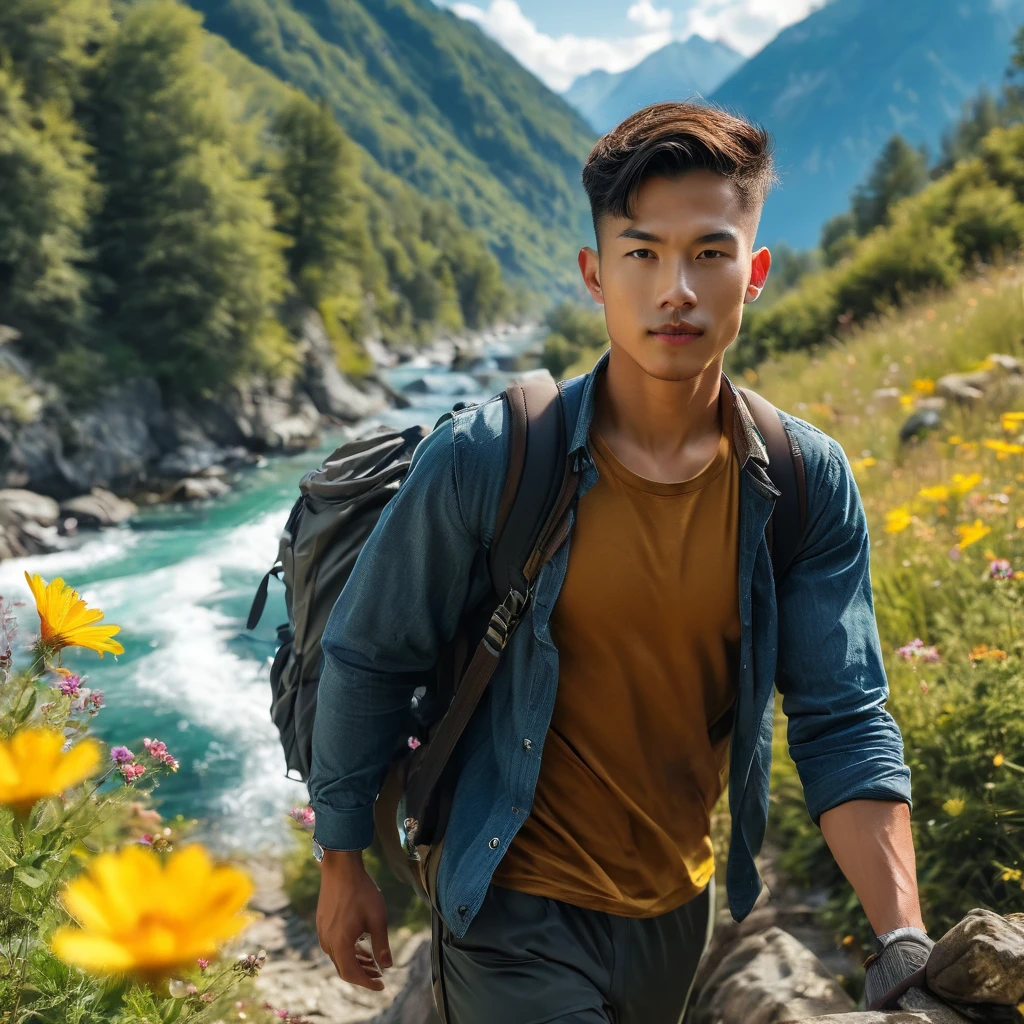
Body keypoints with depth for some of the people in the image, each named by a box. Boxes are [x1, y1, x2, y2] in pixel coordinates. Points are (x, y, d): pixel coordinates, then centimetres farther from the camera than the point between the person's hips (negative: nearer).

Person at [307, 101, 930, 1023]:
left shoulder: (811, 484, -11)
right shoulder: (485, 460, -20)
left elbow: (845, 724, -10)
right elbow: (367, 661, -8)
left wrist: (906, 946, -22)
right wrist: (342, 863, 1)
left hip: (681, 910, 4)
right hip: (519, 913, -4)